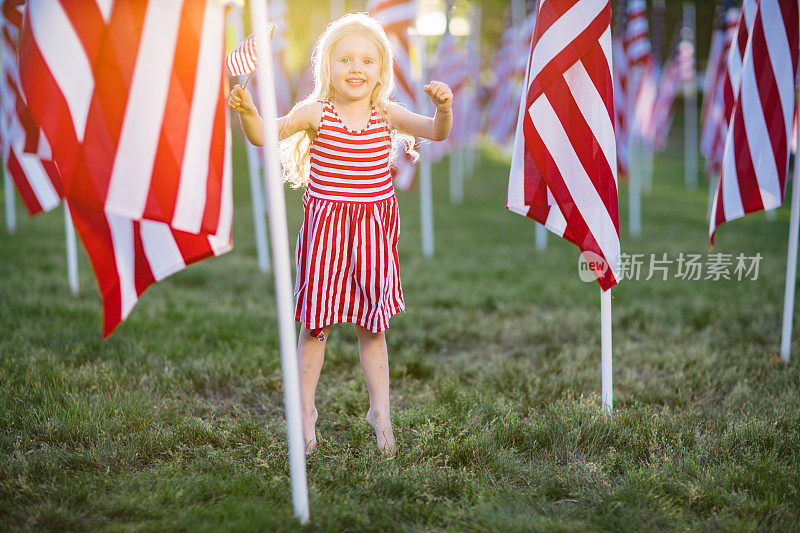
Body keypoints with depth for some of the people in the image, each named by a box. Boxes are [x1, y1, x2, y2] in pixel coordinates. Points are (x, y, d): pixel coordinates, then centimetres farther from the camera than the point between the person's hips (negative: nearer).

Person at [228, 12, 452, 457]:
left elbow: (436, 132, -6)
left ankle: (380, 412, 24)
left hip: (373, 234, 2)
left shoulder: (386, 114, 0)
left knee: (372, 325, 11)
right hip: (325, 231, -2)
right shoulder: (315, 112, -6)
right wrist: (247, 111, -31)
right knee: (316, 324, 5)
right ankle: (305, 412, 20)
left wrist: (442, 107, -26)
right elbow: (263, 135, -11)